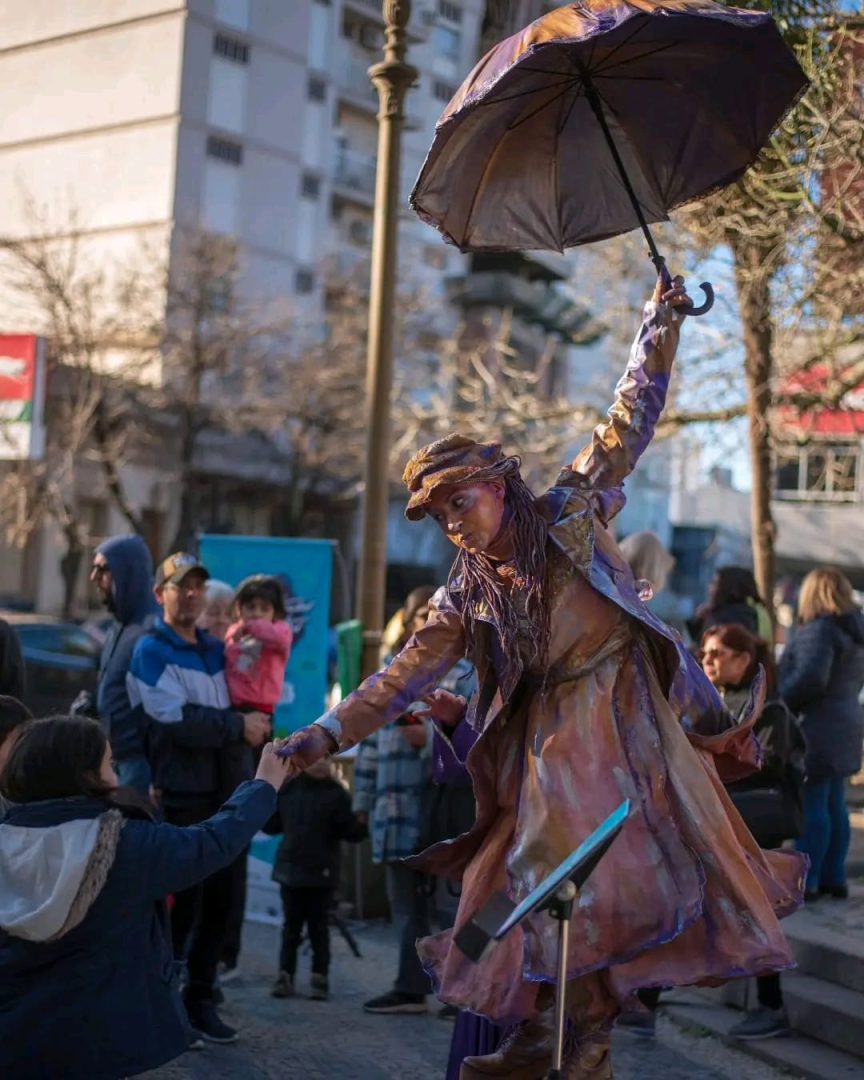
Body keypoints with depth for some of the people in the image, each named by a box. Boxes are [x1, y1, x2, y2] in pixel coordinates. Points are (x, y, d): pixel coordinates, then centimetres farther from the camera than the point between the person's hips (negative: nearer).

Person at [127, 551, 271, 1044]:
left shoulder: (217, 649, 16)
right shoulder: (151, 651, -5)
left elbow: (247, 702, 25)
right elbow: (175, 720, -18)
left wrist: (258, 722, 2)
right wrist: (238, 727, -12)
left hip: (221, 792, 6)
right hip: (179, 796, -6)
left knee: (218, 899, 8)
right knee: (181, 902, -6)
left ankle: (201, 1000, 18)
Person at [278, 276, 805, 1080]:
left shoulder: (571, 512, -1)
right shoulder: (466, 596, 4)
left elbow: (627, 425, 1)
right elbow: (406, 674, 1)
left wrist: (658, 329, -4)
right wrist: (329, 732, -8)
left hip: (624, 715, -2)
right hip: (548, 740, 3)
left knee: (624, 869, -8)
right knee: (541, 880, 0)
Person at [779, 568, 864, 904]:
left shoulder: (819, 630, -15)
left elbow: (810, 679, -25)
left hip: (817, 728, -10)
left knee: (811, 804, -7)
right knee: (833, 804, 13)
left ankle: (805, 881, -4)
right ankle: (833, 878, 18)